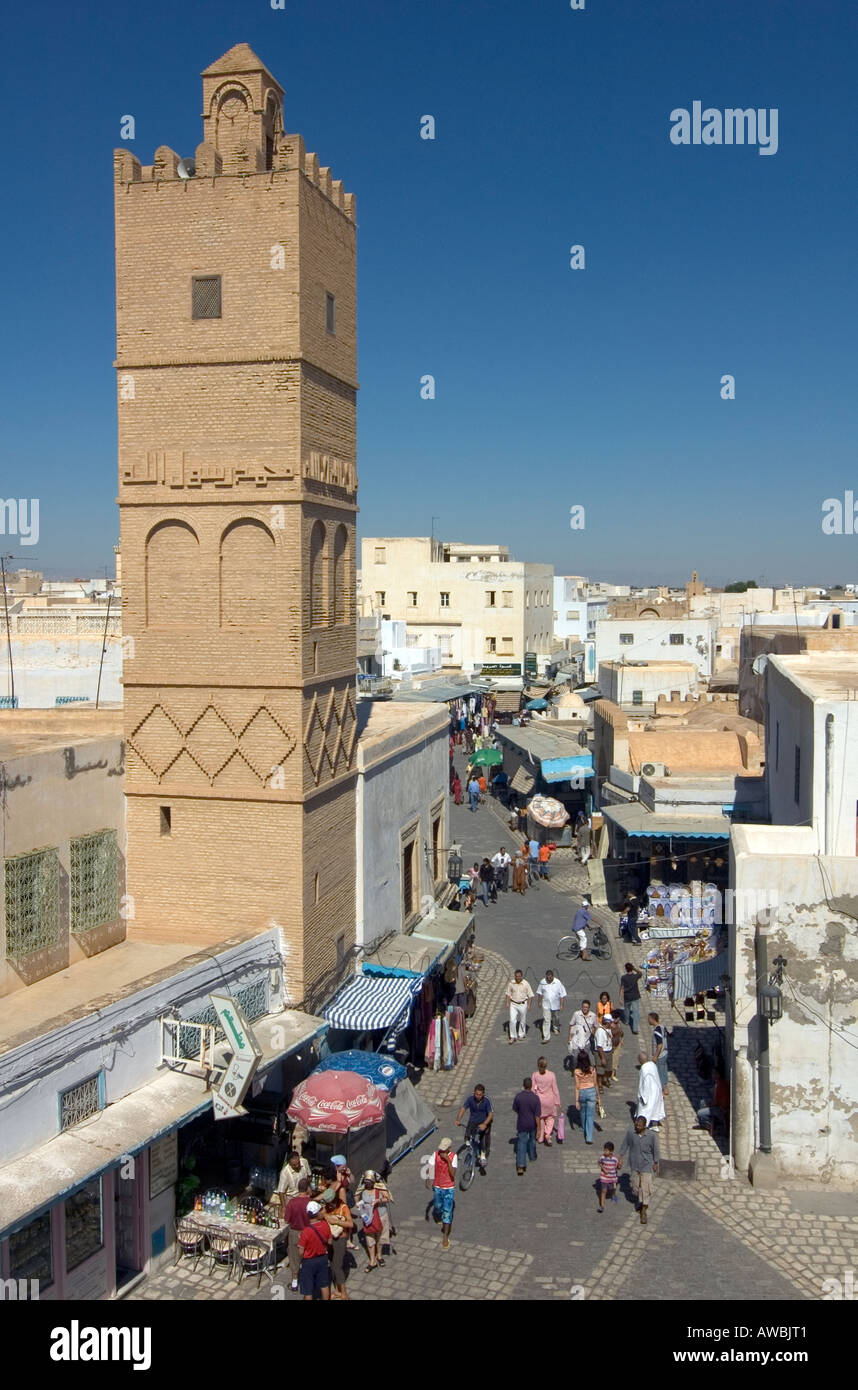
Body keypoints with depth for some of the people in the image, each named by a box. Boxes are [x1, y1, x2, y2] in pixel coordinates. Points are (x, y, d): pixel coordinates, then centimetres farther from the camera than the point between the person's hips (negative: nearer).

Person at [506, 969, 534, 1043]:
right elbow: (508, 994, 6)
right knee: (512, 1020, -8)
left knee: (522, 1021, 11)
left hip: (523, 1004, -1)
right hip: (513, 1004, 1)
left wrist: (529, 1005, -8)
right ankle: (513, 1037, 2)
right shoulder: (511, 983, -5)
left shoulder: (526, 984, -11)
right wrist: (507, 1003, 1)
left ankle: (521, 1035, 30)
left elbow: (530, 995, -5)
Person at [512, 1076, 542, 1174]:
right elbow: (537, 1115, -16)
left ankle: (520, 1166, -7)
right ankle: (533, 1156, 47)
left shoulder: (518, 1096, -16)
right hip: (532, 1124, 0)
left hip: (521, 1124, 0)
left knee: (521, 1143, 3)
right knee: (532, 1140, 26)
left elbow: (515, 1109, 1)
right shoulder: (535, 1098, -19)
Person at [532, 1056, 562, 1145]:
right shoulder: (551, 1075, -13)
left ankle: (540, 1138, 32)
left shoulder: (535, 1075, -13)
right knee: (550, 1118, 21)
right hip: (549, 1100, -1)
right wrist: (558, 1102, 3)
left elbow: (533, 1089, -8)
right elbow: (555, 1089, -7)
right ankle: (548, 1135, 4)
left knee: (540, 1118, 20)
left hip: (539, 1100, 1)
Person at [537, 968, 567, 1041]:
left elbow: (562, 995, -10)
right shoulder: (542, 982, -11)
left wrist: (561, 1005, -10)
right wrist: (539, 1002, 8)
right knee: (546, 1020, -7)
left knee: (556, 1018, 22)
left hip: (556, 1004, 0)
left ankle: (556, 1029, 51)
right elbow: (539, 993, 5)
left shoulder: (557, 983, -16)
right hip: (546, 1005, 0)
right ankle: (546, 1037, -6)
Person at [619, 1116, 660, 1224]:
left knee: (646, 1188, -4)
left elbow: (655, 1150, -5)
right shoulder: (631, 1133, -14)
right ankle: (641, 1201, 45)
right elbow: (625, 1145, 1)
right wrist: (620, 1158, 5)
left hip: (646, 1165, -3)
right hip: (634, 1164, 3)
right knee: (636, 1185, 17)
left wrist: (656, 1163, 3)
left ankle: (643, 1211, 8)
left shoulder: (651, 1135, -19)